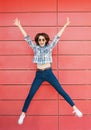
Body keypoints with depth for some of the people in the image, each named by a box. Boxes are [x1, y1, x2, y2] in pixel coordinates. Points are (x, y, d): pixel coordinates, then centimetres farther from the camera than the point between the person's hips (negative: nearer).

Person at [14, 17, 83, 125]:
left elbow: (57, 37, 1)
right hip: (39, 74, 1)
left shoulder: (49, 47, 4)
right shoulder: (35, 48, 7)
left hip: (49, 73, -1)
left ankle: (75, 108, 6)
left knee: (61, 91, -1)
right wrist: (19, 26, 6)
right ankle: (23, 114, 14)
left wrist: (65, 25, -2)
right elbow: (27, 37, 7)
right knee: (30, 95, 1)